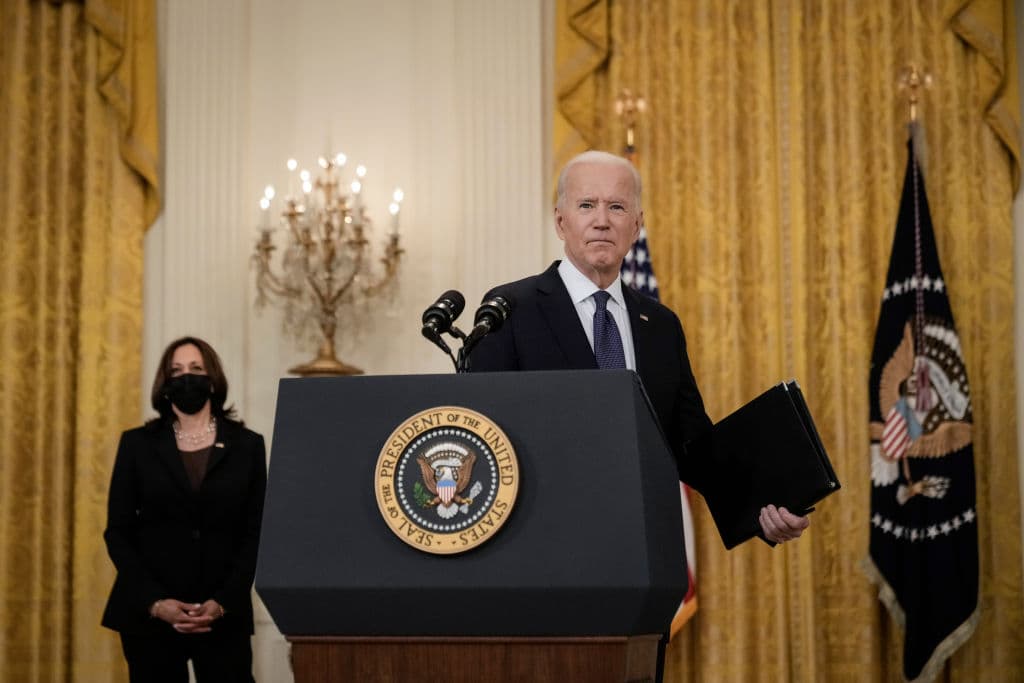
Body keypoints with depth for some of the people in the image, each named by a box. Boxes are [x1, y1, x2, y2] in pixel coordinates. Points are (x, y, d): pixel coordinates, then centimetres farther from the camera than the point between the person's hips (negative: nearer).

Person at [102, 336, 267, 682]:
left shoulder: (247, 445, 6)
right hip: (148, 612, 0)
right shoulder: (137, 443, 6)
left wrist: (222, 603, -9)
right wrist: (153, 602, -9)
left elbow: (255, 534, 4)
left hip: (223, 614, 0)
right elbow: (118, 531, 3)